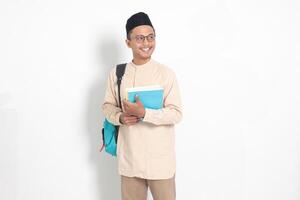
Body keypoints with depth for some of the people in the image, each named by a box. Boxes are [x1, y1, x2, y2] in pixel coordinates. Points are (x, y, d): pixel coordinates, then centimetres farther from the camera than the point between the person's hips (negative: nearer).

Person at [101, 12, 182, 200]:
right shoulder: (116, 73, 2)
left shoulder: (166, 73, -9)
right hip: (129, 155, 3)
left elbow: (176, 113, -11)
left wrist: (144, 113, -23)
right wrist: (120, 117, -11)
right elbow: (108, 105, 10)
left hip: (159, 157, -3)